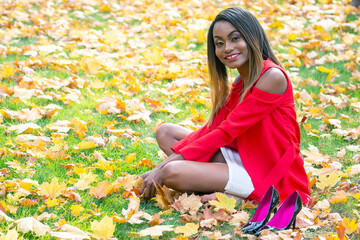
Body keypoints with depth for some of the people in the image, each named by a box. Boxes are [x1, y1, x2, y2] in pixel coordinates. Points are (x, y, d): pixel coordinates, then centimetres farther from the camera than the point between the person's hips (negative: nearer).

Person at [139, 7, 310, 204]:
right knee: (165, 132, 6)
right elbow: (212, 129, 6)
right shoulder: (241, 83, 11)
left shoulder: (272, 77, -17)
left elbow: (226, 132, -18)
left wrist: (169, 165, -15)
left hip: (267, 174, -10)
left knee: (172, 173, -25)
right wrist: (163, 165, -6)